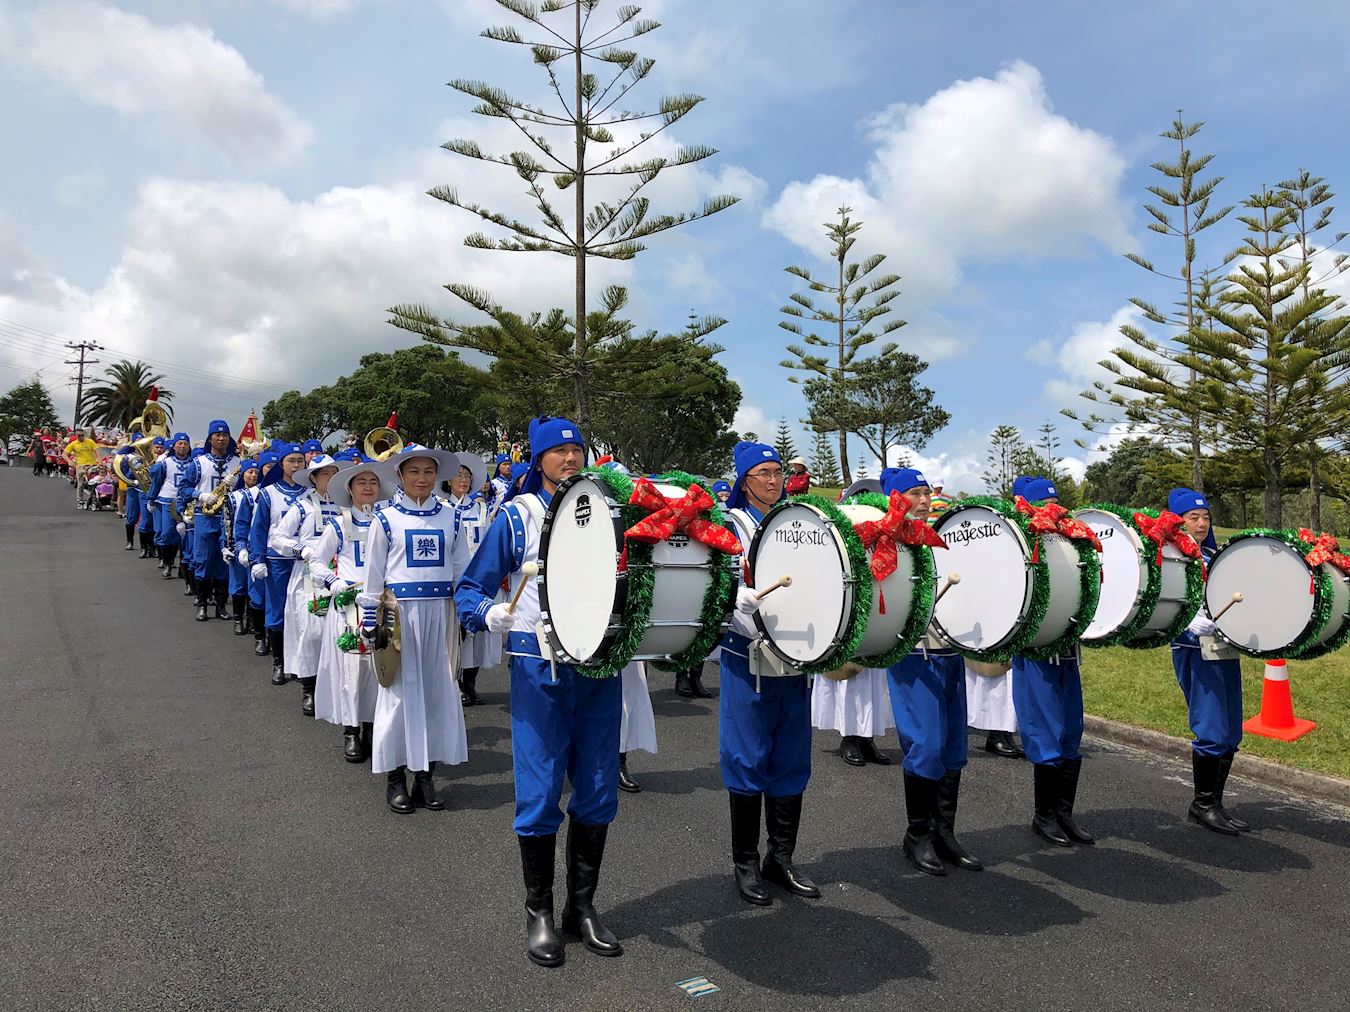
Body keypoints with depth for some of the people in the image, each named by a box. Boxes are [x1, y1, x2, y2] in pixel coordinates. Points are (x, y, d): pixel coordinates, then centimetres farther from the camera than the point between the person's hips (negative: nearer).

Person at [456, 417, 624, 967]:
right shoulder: (516, 516, 0)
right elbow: (470, 589, -1)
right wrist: (490, 612, -21)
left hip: (601, 665, 4)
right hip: (539, 668, -3)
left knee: (598, 792, 9)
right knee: (540, 793, 1)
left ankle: (583, 906, 27)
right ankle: (539, 912, 21)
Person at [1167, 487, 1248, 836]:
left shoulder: (1217, 556, 17)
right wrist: (1191, 622, -32)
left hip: (1226, 650, 7)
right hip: (1195, 653, -7)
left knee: (1231, 735, 9)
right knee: (1212, 732, -8)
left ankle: (1214, 803, 20)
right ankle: (1203, 804, 7)